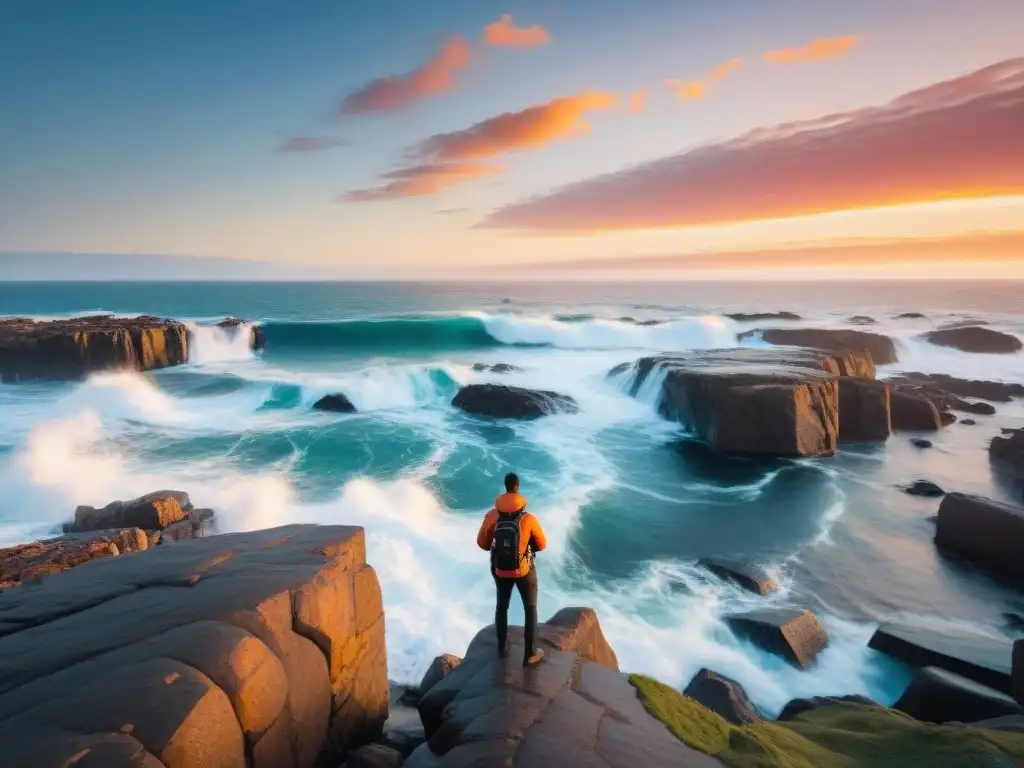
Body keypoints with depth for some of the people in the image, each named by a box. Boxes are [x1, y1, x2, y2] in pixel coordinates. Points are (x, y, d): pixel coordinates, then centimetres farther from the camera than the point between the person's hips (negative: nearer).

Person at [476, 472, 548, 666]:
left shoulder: (491, 516, -15)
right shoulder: (529, 519, -23)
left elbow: (482, 543, -3)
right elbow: (541, 544, -8)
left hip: (500, 570, 3)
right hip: (524, 570, -2)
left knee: (502, 605, 25)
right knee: (530, 608, 17)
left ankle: (502, 647, 39)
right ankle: (530, 654, 24)